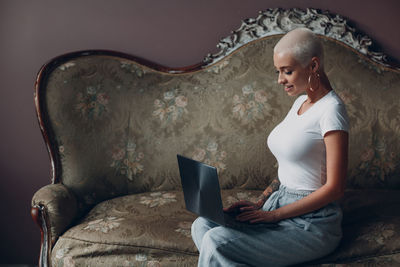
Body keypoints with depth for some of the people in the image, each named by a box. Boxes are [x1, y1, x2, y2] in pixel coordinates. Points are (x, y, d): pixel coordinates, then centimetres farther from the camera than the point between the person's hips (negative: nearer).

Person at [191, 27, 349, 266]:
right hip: (279, 203, 9)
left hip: (311, 222, -9)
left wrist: (274, 214, -16)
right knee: (202, 225, -4)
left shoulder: (331, 109, -15)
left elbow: (334, 188, -17)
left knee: (216, 242, -22)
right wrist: (260, 204, 4)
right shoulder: (300, 102, 13)